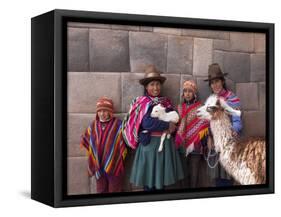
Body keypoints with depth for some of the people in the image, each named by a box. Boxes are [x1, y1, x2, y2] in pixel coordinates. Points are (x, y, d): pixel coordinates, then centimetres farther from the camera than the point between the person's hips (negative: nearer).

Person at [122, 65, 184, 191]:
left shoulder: (166, 102, 12)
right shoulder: (142, 103, -5)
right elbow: (147, 123, -18)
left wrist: (171, 127, -14)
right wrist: (167, 126, -12)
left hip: (165, 143, 5)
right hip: (149, 143, -5)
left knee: (163, 179, 8)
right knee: (149, 181, -1)